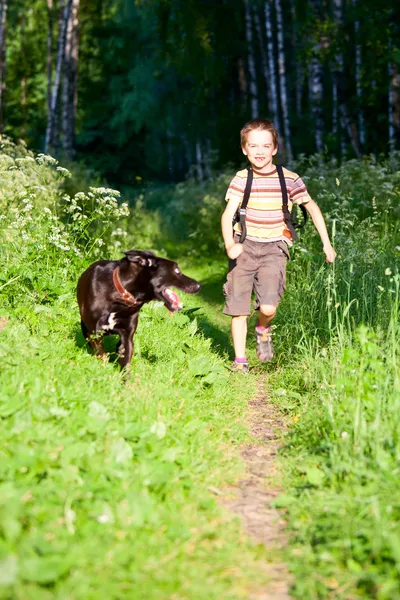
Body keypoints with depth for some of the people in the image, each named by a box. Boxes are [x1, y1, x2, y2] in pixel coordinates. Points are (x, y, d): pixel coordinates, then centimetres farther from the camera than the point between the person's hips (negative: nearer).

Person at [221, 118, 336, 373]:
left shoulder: (289, 179, -3)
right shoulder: (242, 179, 0)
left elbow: (312, 207, 9)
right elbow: (228, 214, -8)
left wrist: (326, 243, 8)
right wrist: (230, 244, -26)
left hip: (273, 249, -2)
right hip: (244, 247, 2)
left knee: (268, 307, -18)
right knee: (238, 309, 1)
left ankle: (263, 331, 18)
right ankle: (240, 361, 16)